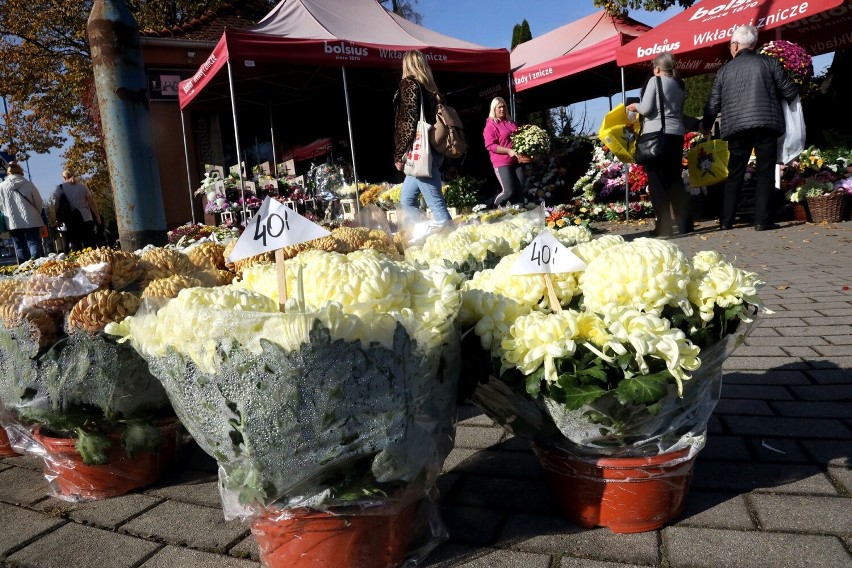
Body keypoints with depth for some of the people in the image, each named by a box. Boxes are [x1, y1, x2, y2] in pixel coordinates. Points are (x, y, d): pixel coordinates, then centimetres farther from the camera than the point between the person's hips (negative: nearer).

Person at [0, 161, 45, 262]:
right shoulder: (28, 184, -4)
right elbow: (39, 202, 1)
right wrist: (37, 214, 17)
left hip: (13, 222, 2)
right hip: (31, 220, -2)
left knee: (20, 247, 6)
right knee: (34, 243, 1)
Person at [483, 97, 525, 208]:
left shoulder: (511, 122, 18)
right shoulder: (490, 125, -3)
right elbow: (490, 146, -13)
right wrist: (508, 151, -20)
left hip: (516, 161, 7)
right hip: (502, 163, -7)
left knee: (520, 191, 1)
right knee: (509, 191, -12)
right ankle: (495, 209, 14)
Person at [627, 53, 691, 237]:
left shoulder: (655, 80, -2)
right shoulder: (679, 85, 18)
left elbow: (646, 108, -8)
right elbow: (679, 112, 18)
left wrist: (635, 106, 10)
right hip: (676, 134, 7)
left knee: (657, 180, -4)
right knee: (675, 179, 12)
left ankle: (664, 226, -8)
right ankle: (685, 224, 11)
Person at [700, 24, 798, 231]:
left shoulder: (724, 70, 9)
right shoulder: (769, 63, 5)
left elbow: (714, 103, 13)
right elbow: (790, 92, 5)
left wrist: (705, 126, 29)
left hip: (737, 127, 2)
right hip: (766, 125, -1)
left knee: (735, 175, 9)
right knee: (765, 173, 3)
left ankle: (726, 221, 8)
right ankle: (762, 220, -1)